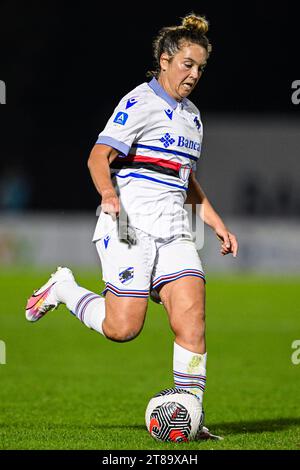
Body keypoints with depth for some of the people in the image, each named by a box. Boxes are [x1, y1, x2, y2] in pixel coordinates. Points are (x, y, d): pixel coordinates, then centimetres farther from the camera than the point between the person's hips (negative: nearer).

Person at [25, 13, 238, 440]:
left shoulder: (191, 114, 20)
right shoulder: (141, 103, -7)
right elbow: (99, 156, -16)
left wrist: (216, 223, 25)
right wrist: (108, 193, -35)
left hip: (174, 232, 7)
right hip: (130, 226, -7)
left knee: (192, 313, -11)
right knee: (123, 328, -11)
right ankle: (63, 289, 17)